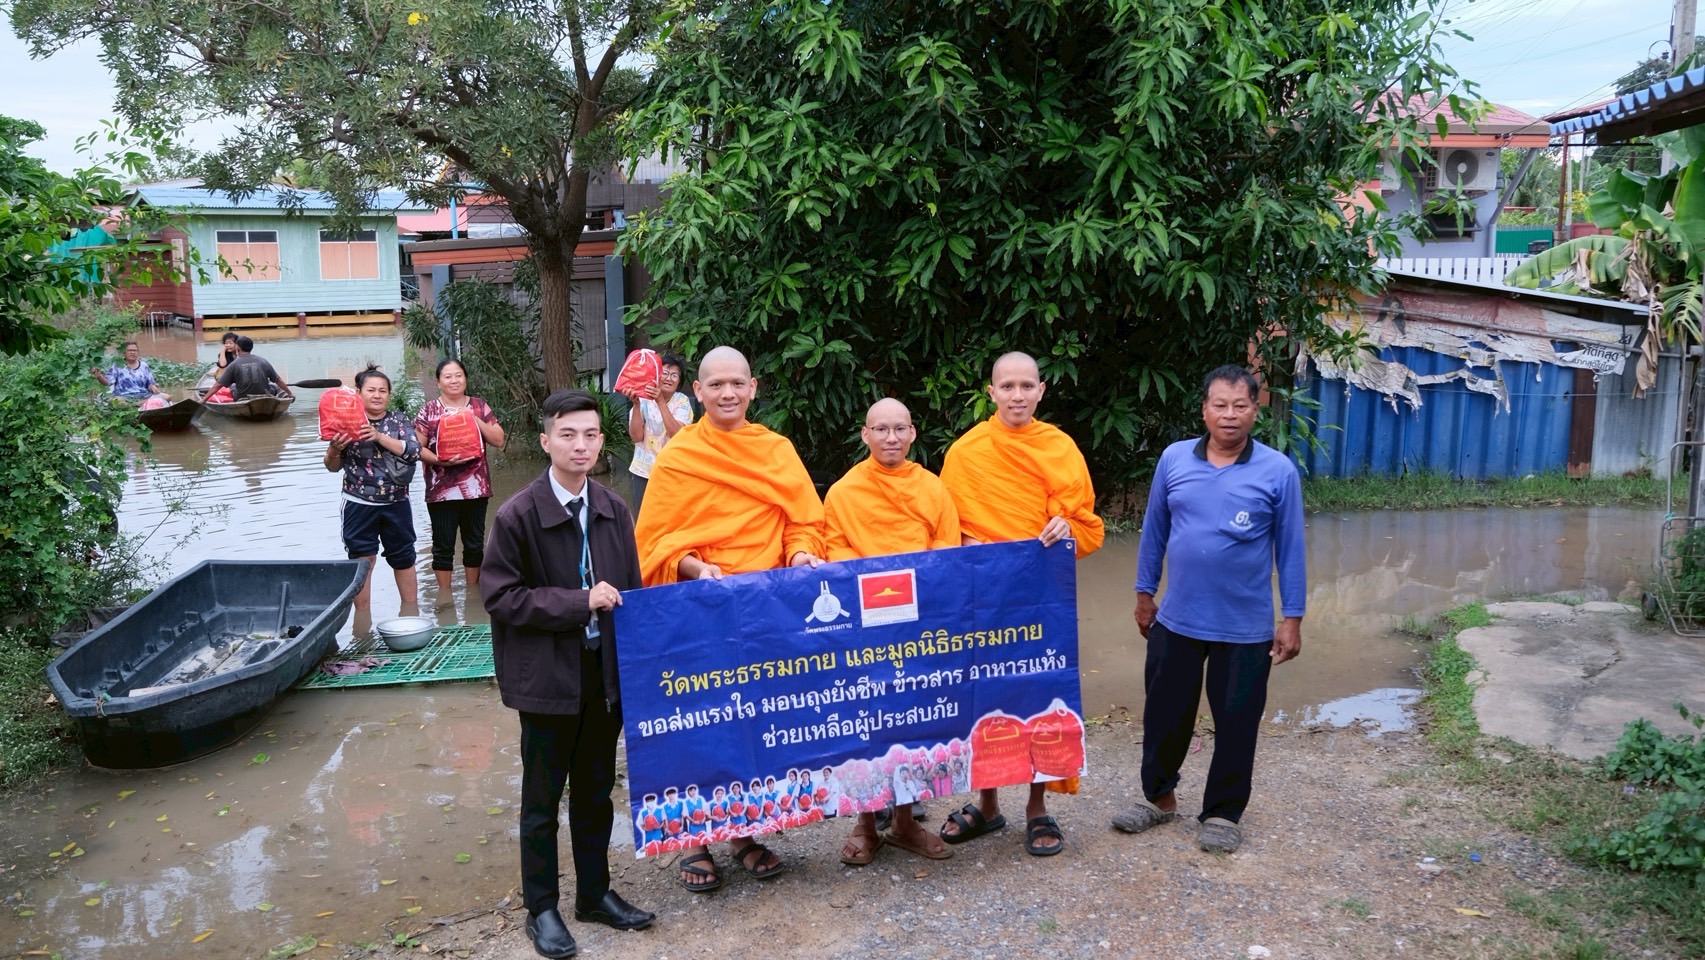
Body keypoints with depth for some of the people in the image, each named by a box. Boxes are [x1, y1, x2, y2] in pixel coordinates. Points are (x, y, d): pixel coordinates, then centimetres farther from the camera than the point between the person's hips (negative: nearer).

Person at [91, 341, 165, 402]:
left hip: (143, 396, 3)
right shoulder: (117, 365, 8)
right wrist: (99, 376, -23)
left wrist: (153, 388, -6)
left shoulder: (144, 365, 15)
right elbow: (107, 382, -1)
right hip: (123, 396, -3)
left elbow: (150, 384, 17)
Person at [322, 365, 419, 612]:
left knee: (404, 556, 14)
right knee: (361, 560, 2)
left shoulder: (399, 421, 2)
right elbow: (333, 466, 0)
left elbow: (414, 452, -14)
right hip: (359, 505, -2)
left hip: (396, 503, 2)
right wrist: (334, 450, -22)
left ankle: (411, 608, 29)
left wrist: (379, 436, -24)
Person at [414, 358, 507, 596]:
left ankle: (473, 590, 25)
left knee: (475, 543, 11)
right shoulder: (428, 410, 0)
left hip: (475, 487, 2)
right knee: (443, 545, 3)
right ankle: (444, 594, 15)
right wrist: (440, 460, -18)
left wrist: (474, 419, -10)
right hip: (441, 490, -2)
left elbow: (498, 440, 2)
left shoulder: (479, 406, 7)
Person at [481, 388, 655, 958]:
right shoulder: (518, 515, -11)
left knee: (596, 791, 17)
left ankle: (595, 893, 33)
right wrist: (578, 602, -18)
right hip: (548, 676, -4)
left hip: (606, 671, 4)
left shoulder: (614, 511, 2)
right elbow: (501, 597, -12)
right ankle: (541, 908, 26)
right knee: (543, 798, 10)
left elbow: (631, 591, 8)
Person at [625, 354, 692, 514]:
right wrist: (636, 404, -22)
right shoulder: (643, 399, -3)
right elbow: (636, 436, -11)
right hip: (644, 470, 1)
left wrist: (660, 401, -27)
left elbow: (677, 434, -21)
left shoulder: (682, 401, -5)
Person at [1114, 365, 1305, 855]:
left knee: (1236, 723, 10)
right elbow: (1154, 532, 7)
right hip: (1176, 621, 2)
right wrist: (1144, 595, 10)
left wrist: (1292, 620, -4)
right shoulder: (1174, 459, -2)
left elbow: (1290, 550, -3)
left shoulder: (1278, 471, -7)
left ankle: (1223, 813, 27)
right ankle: (1159, 795, 35)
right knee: (1164, 713, 14)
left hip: (1245, 629, -2)